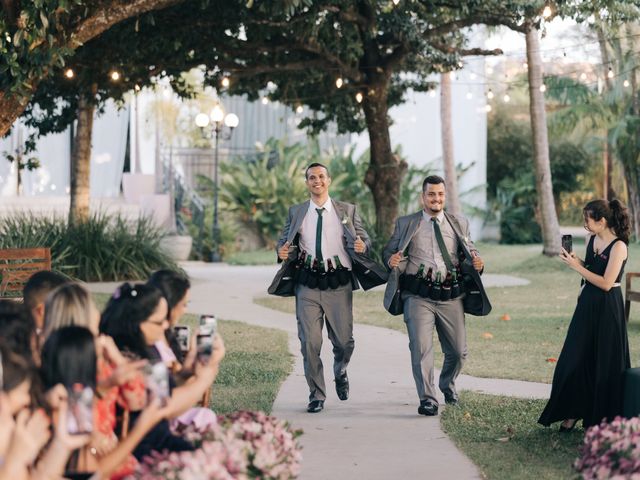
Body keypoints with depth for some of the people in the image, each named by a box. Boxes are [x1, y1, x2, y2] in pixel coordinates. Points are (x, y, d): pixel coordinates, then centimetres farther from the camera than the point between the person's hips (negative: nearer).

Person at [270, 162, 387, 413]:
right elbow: (283, 240, 13)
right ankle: (316, 395, 6)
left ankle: (340, 372, 37)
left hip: (339, 285, 0)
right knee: (309, 342, -6)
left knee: (344, 340, 3)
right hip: (308, 285, 0)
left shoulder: (347, 211, 9)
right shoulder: (296, 212, 11)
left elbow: (364, 239, 9)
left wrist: (363, 246, -14)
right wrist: (281, 251, -9)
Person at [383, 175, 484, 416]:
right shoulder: (406, 224, 9)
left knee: (458, 351, 7)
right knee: (421, 348, -13)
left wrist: (477, 262, -4)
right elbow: (388, 251, 11)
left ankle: (448, 385, 36)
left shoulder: (459, 223, 15)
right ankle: (427, 399, -5)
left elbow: (470, 251, 19)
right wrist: (391, 259, -13)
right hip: (418, 297, -2)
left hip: (450, 297, 2)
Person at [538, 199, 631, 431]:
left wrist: (577, 266, -18)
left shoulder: (618, 246, -17)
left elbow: (606, 283, -20)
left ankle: (604, 416, 17)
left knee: (605, 364, 4)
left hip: (607, 309, -7)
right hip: (587, 305, 7)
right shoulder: (592, 240, 5)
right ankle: (573, 412, 13)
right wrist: (574, 260, -1)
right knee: (575, 359, 4)